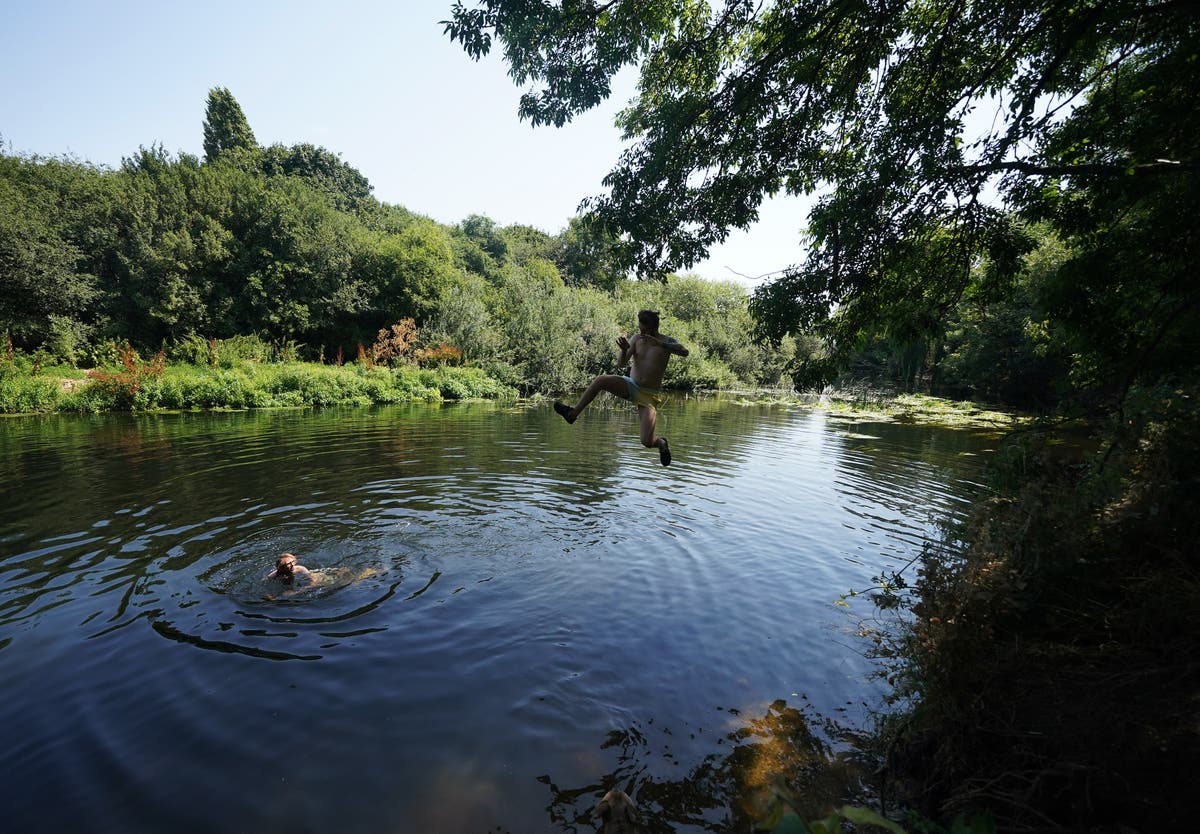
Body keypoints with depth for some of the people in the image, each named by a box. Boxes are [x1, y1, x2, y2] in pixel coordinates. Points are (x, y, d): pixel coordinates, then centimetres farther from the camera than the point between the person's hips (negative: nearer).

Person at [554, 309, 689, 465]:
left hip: (649, 395, -3)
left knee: (647, 442, -15)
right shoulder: (636, 338, 2)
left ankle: (662, 444, 22)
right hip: (630, 386, 3)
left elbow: (685, 352, -25)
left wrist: (658, 343, -34)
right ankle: (572, 414, -14)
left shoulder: (666, 341, -6)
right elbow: (621, 364, -5)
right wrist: (624, 350, -26)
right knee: (601, 380, -25)